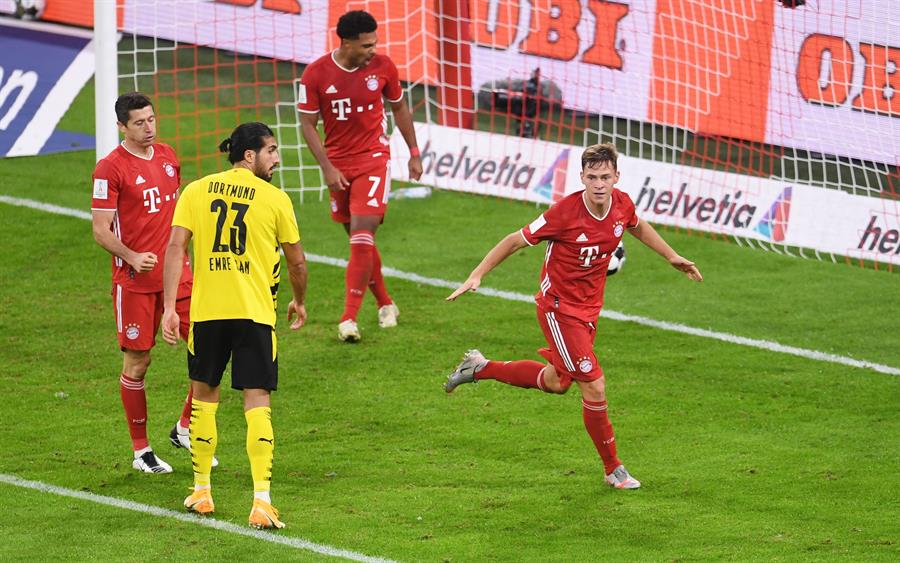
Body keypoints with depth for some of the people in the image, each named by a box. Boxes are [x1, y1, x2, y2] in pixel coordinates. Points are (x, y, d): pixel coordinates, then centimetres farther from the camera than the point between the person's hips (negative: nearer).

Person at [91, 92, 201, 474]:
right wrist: (132, 257, -25)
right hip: (135, 281, -5)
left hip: (177, 273, 5)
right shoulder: (110, 169, -9)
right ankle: (141, 451, 13)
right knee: (137, 362, 1)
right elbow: (101, 230, -10)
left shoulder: (168, 157, 9)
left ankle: (185, 428, 15)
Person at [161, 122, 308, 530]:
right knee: (257, 402, -2)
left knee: (205, 395, 18)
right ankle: (261, 502, -12)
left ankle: (201, 492, 25)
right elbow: (296, 260, 8)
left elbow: (176, 247, -3)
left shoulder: (196, 191, 5)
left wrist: (169, 308, -3)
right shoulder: (275, 199, 0)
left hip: (206, 311, 2)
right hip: (255, 312, -2)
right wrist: (299, 302, 26)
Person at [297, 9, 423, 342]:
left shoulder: (382, 67, -6)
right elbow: (307, 124, -4)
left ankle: (349, 318, -13)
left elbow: (399, 107, 10)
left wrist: (414, 153, 12)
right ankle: (385, 304, 29)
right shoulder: (316, 75, -10)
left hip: (374, 159, -1)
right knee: (359, 239, 10)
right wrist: (327, 168, -11)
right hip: (338, 164, 1)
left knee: (362, 237, -13)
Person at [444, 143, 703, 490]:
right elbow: (517, 240, -17)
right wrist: (477, 275, -18)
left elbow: (637, 227, 17)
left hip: (589, 307, 8)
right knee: (594, 387, -9)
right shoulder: (566, 212, -27)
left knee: (558, 382, 23)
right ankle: (613, 468, 8)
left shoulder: (622, 204, -9)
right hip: (559, 307, -8)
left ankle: (480, 368, 40)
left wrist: (672, 257, 21)